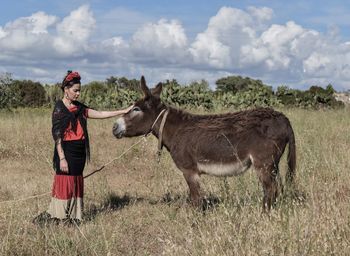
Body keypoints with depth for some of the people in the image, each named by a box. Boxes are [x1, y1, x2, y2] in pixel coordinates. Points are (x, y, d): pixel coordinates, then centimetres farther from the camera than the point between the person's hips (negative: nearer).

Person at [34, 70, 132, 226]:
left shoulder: (79, 108, 11)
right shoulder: (59, 108, -9)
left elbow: (100, 114, 13)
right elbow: (57, 135, -13)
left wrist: (123, 111, 9)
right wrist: (62, 158, -18)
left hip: (79, 153, 7)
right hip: (66, 152, -7)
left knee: (76, 183, 10)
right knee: (64, 183, -4)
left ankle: (72, 216, 17)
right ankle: (59, 216, 3)